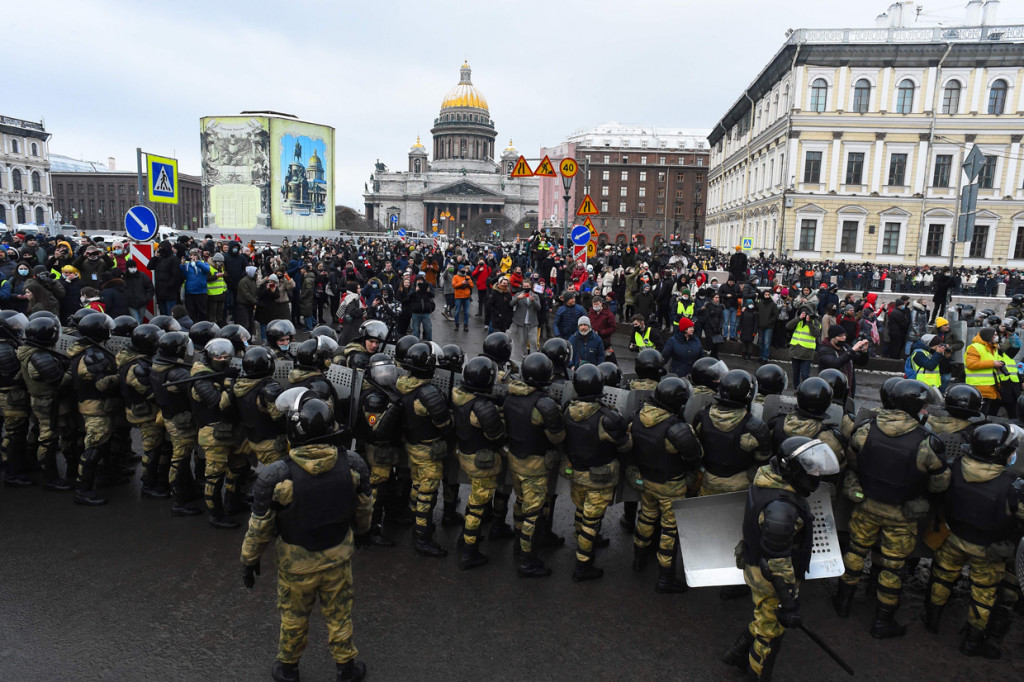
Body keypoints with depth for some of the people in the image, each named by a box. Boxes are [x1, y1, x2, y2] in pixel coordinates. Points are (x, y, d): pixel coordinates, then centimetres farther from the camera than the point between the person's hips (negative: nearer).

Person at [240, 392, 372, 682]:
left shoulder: (277, 476, -28)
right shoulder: (353, 464, -19)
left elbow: (259, 527, -14)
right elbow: (364, 508, -1)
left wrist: (249, 560, 5)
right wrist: (362, 532, 20)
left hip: (297, 562, -2)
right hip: (338, 557, 2)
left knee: (294, 616, 24)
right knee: (339, 615, 23)